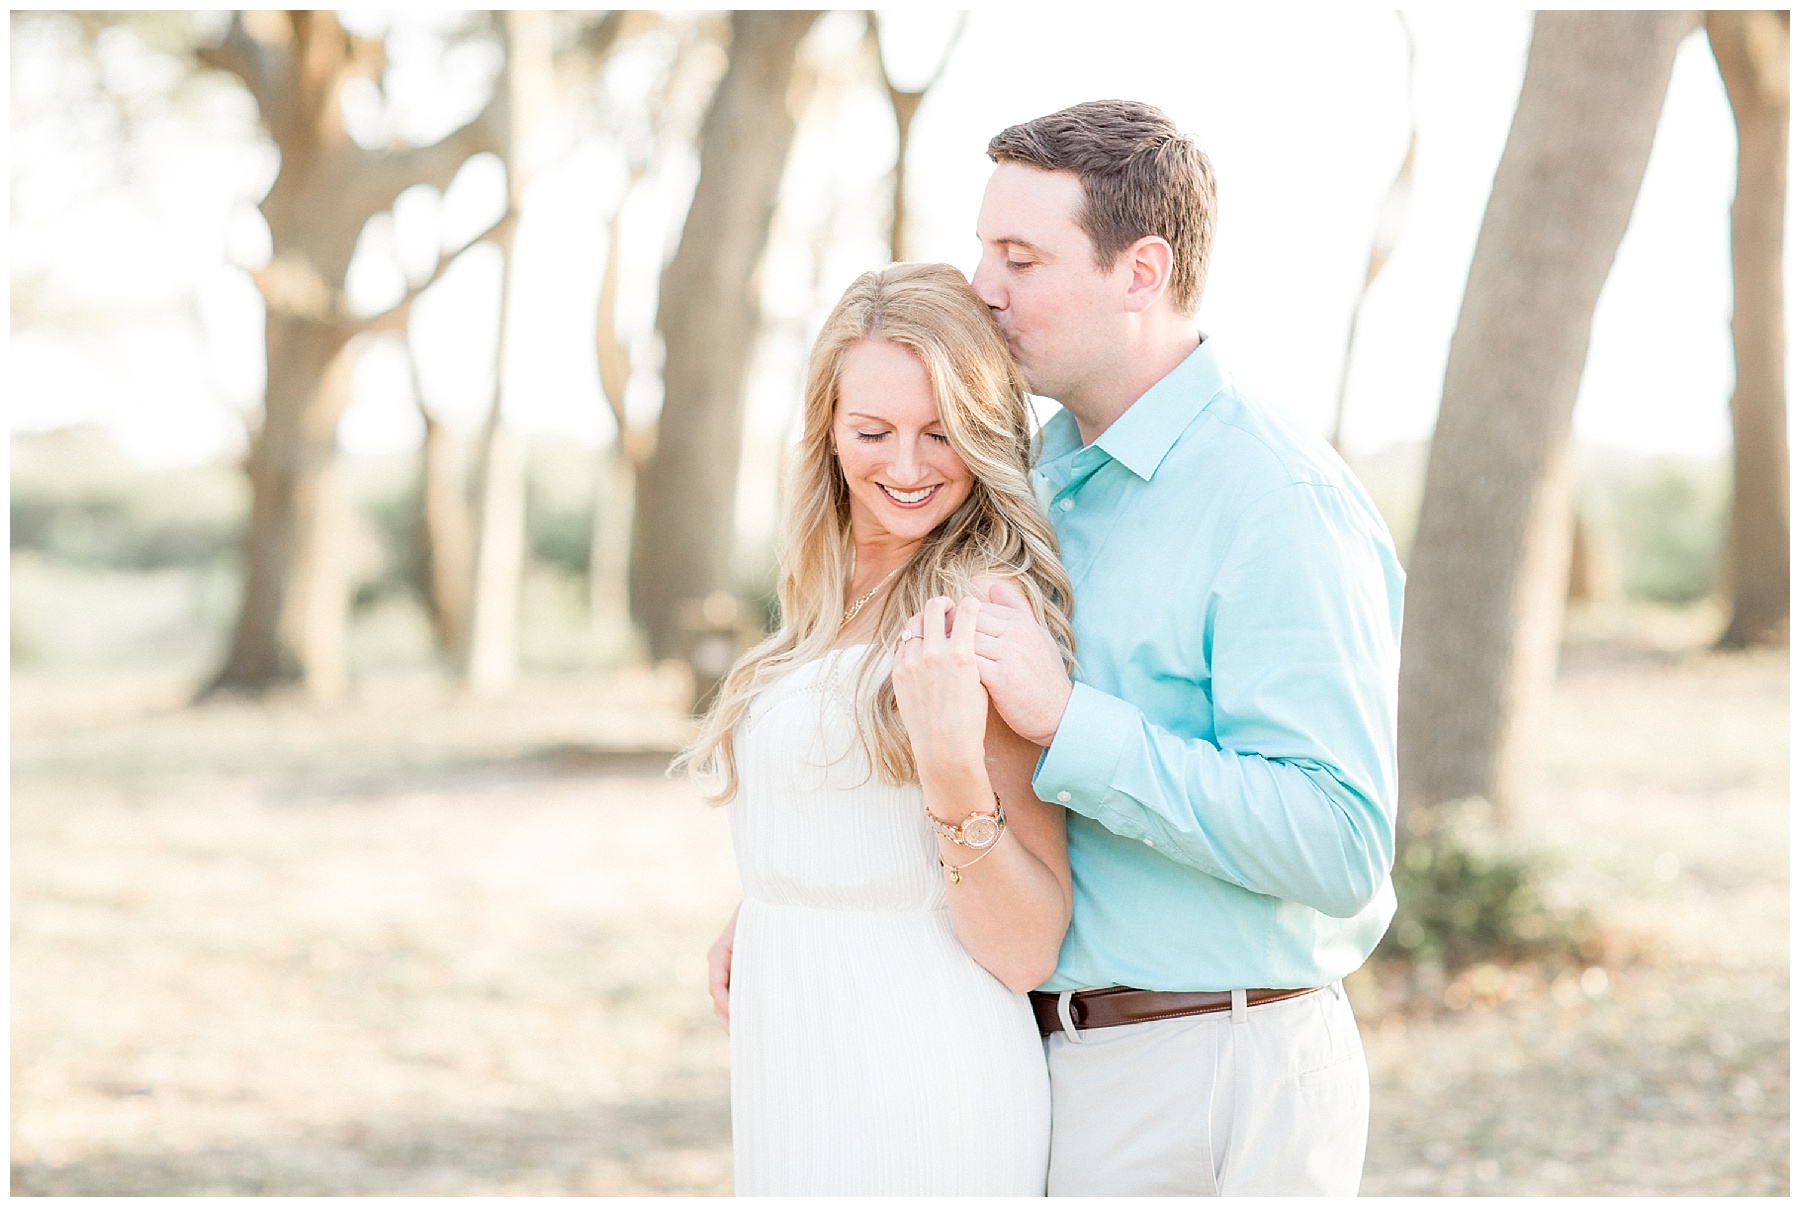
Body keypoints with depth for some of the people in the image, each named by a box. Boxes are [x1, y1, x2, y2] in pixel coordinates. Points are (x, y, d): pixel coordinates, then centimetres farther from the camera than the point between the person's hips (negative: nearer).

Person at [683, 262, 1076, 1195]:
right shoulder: (830, 606, 9)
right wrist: (760, 920, 6)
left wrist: (953, 772, -31)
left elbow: (1025, 952, -18)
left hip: (917, 1093, -8)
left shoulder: (988, 609, -16)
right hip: (792, 1075, 8)